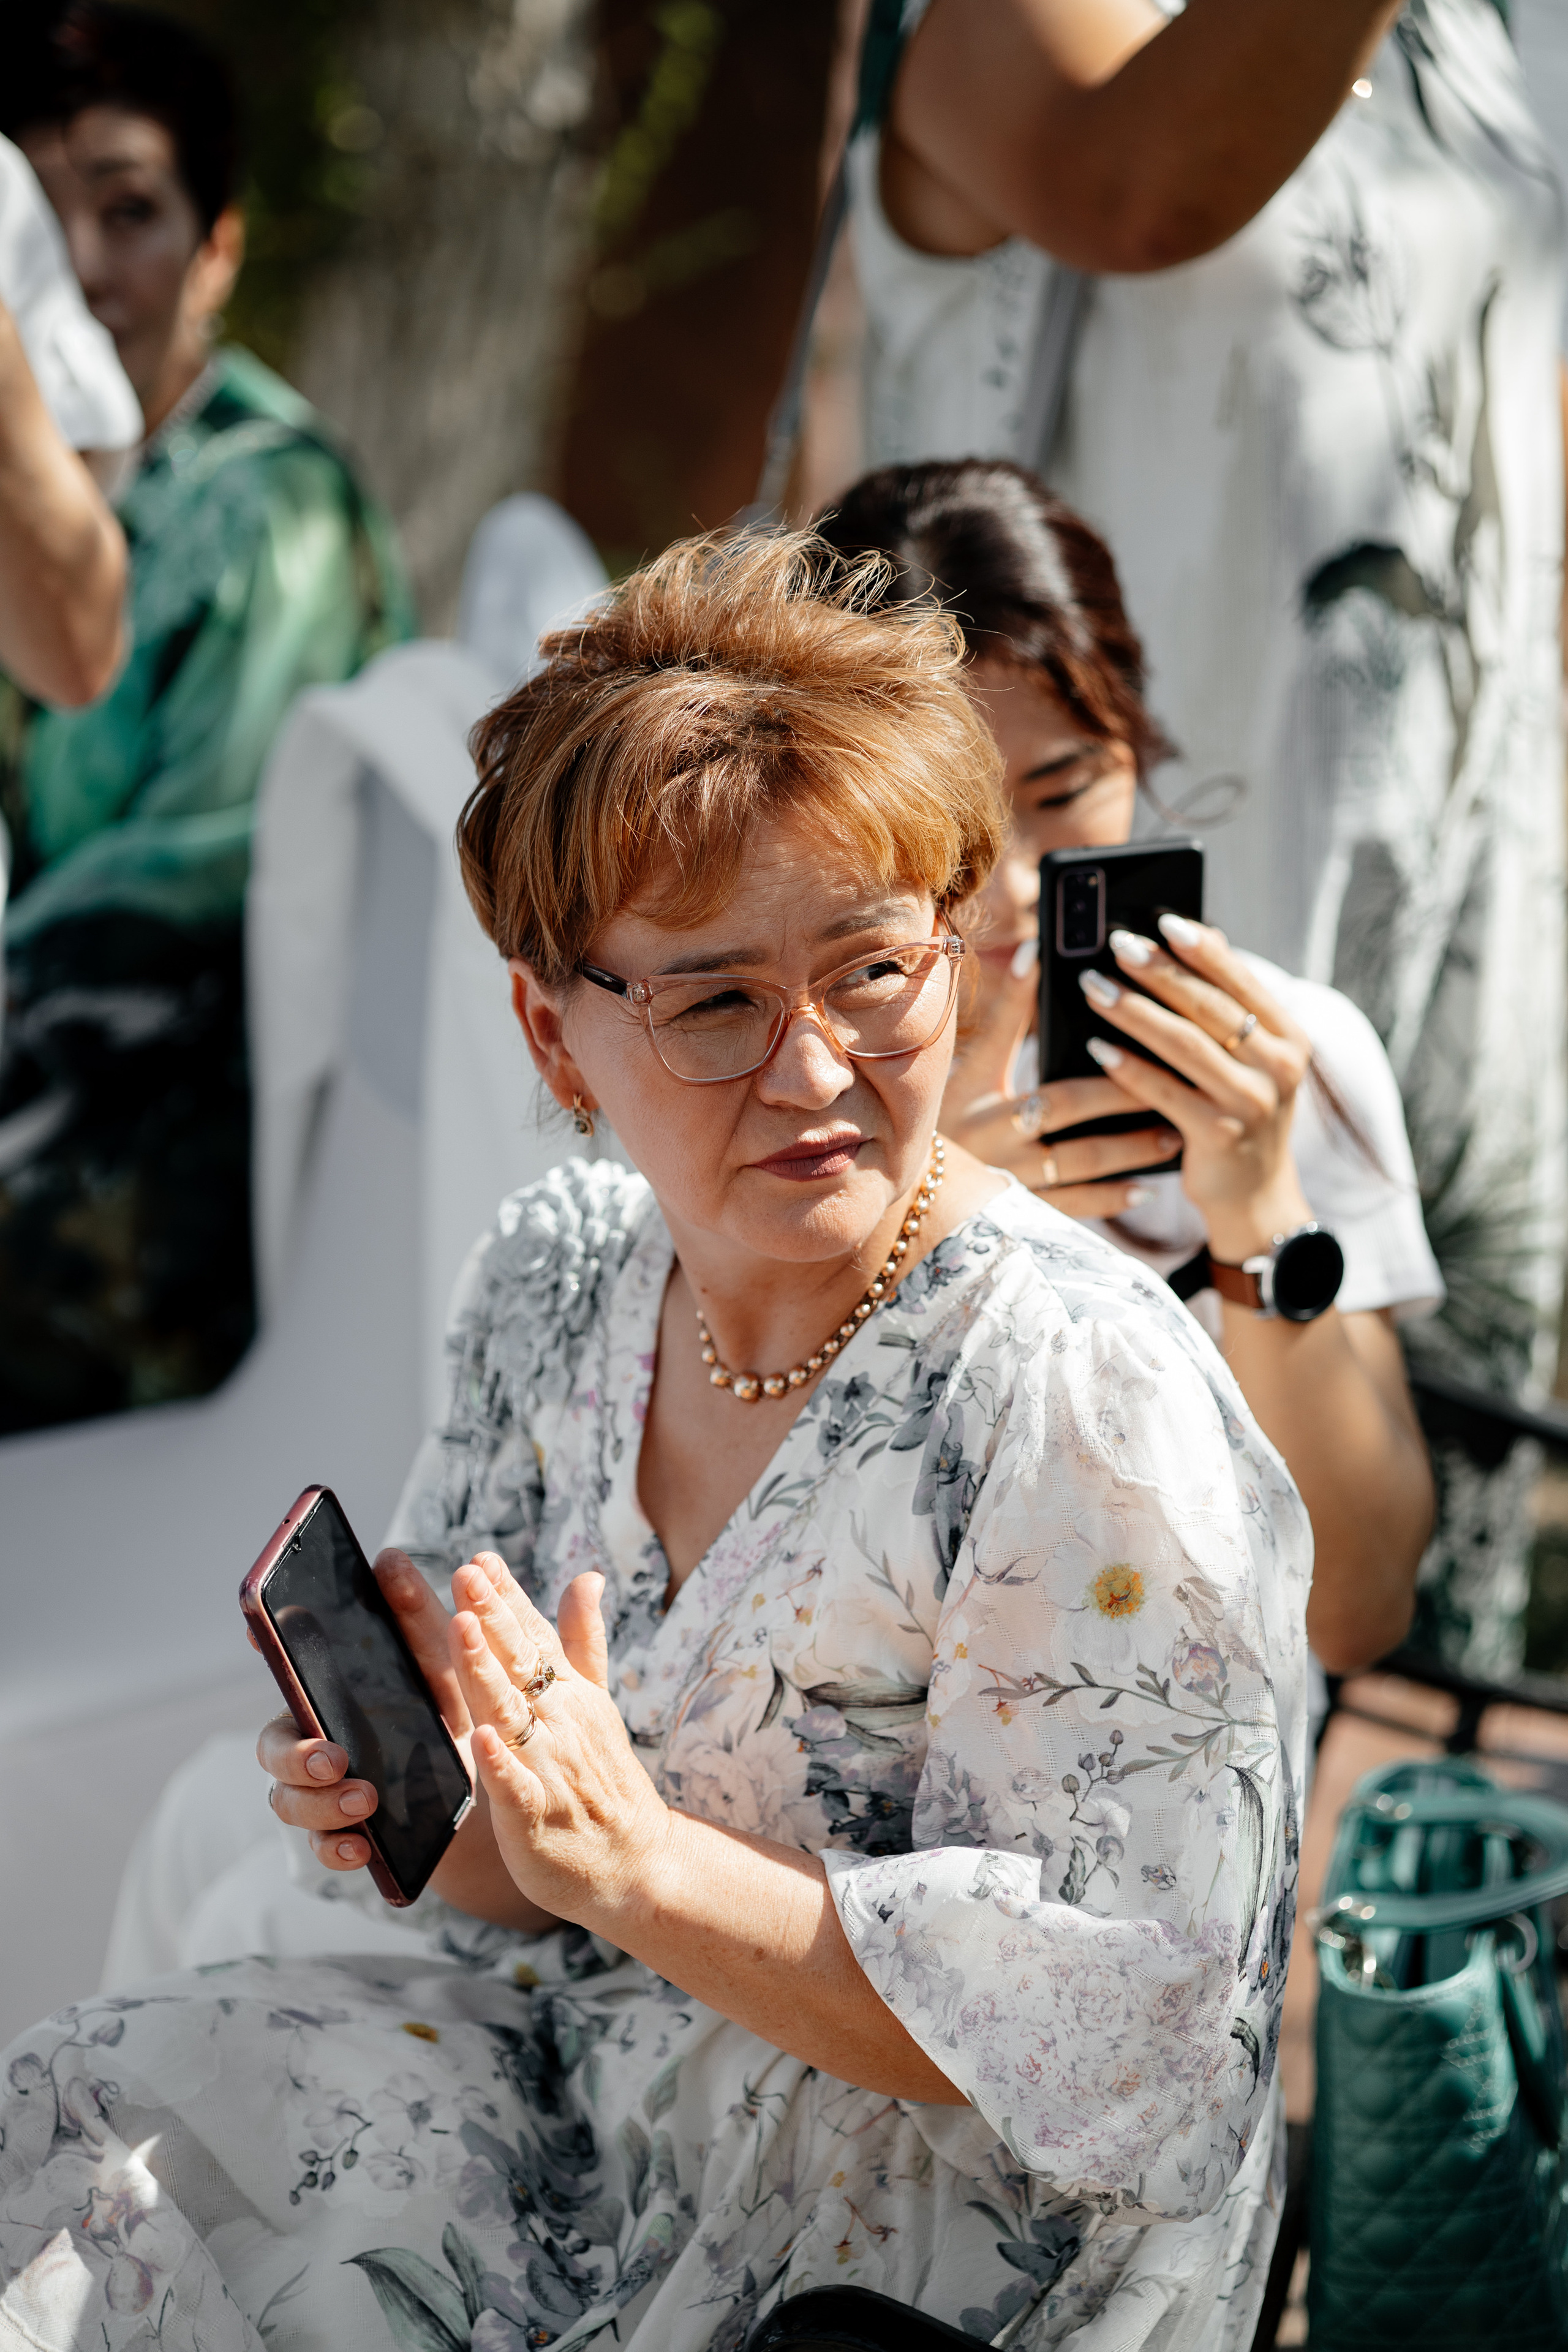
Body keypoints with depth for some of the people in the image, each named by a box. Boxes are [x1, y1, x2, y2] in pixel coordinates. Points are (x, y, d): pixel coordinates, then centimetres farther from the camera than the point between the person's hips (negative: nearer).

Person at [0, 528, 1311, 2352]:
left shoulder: (1084, 1400, -22)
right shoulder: (551, 1279, 0)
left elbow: (1116, 2034, -23)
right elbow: (528, 1888, 8)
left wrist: (642, 1865, -29)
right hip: (579, 2100, 7)